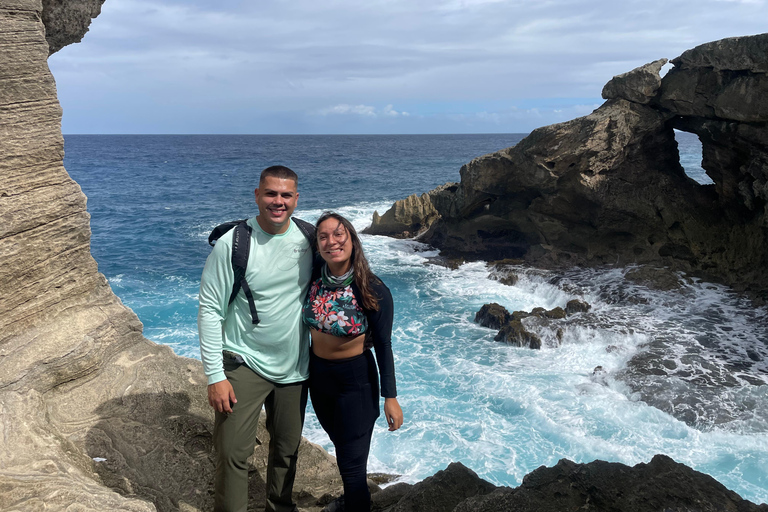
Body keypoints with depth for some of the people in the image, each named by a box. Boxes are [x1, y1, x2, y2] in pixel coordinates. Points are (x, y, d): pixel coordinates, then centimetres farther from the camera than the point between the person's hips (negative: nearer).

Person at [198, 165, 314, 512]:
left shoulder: (309, 238, -3)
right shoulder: (232, 244, -16)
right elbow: (210, 310, -13)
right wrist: (215, 376, -16)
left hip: (294, 366, 4)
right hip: (245, 364, -4)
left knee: (287, 450, 17)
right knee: (232, 453, -4)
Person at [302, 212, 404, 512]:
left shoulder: (373, 291, -23)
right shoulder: (313, 278, -11)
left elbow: (383, 346, -15)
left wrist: (390, 397, -12)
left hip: (355, 379, -5)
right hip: (317, 374, 5)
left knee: (351, 462, 4)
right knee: (340, 443, 28)